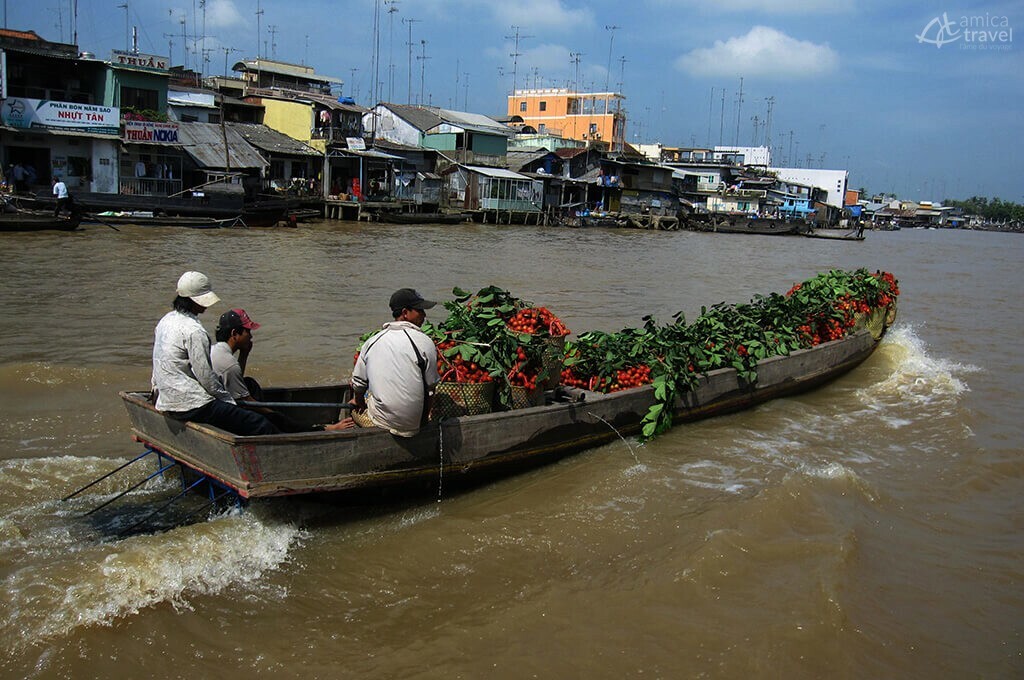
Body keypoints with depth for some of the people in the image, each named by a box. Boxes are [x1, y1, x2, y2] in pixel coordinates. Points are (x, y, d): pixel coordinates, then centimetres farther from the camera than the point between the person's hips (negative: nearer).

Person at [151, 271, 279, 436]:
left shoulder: (166, 320, 11)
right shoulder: (194, 331, -19)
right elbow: (206, 377, -17)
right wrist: (230, 402, -6)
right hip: (192, 406, -10)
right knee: (261, 425, -13)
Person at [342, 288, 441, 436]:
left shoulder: (372, 341, -1)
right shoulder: (424, 343, -12)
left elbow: (358, 383, 7)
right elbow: (430, 389, -6)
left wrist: (359, 401, 30)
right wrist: (423, 420, 10)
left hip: (379, 419, 5)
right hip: (411, 424, -4)